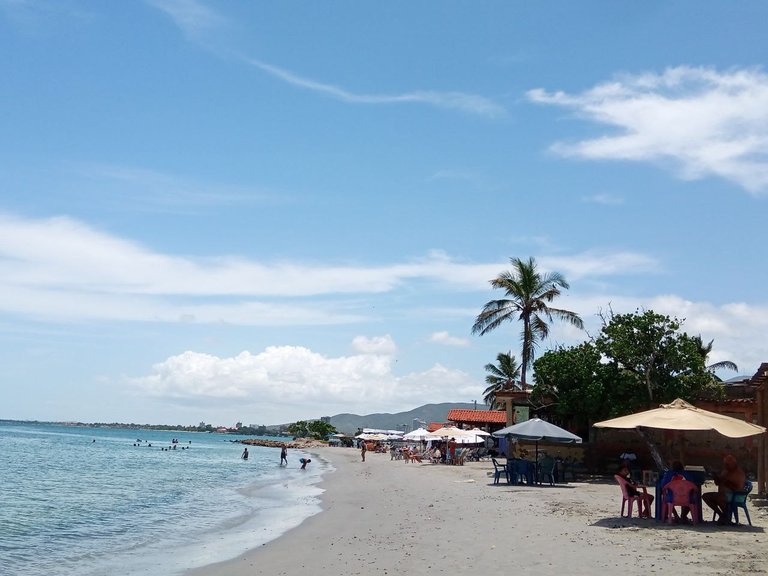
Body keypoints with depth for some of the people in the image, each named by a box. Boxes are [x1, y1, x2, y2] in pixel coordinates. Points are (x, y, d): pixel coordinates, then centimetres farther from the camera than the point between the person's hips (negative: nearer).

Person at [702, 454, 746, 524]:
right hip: (722, 494, 9)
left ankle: (727, 515, -13)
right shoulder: (724, 471, 15)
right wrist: (717, 478, 1)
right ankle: (721, 515, -2)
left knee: (718, 496, -35)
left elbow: (739, 488, -20)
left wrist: (726, 482, -24)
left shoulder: (739, 473, -9)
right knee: (705, 496, -3)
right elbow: (717, 483, 24)